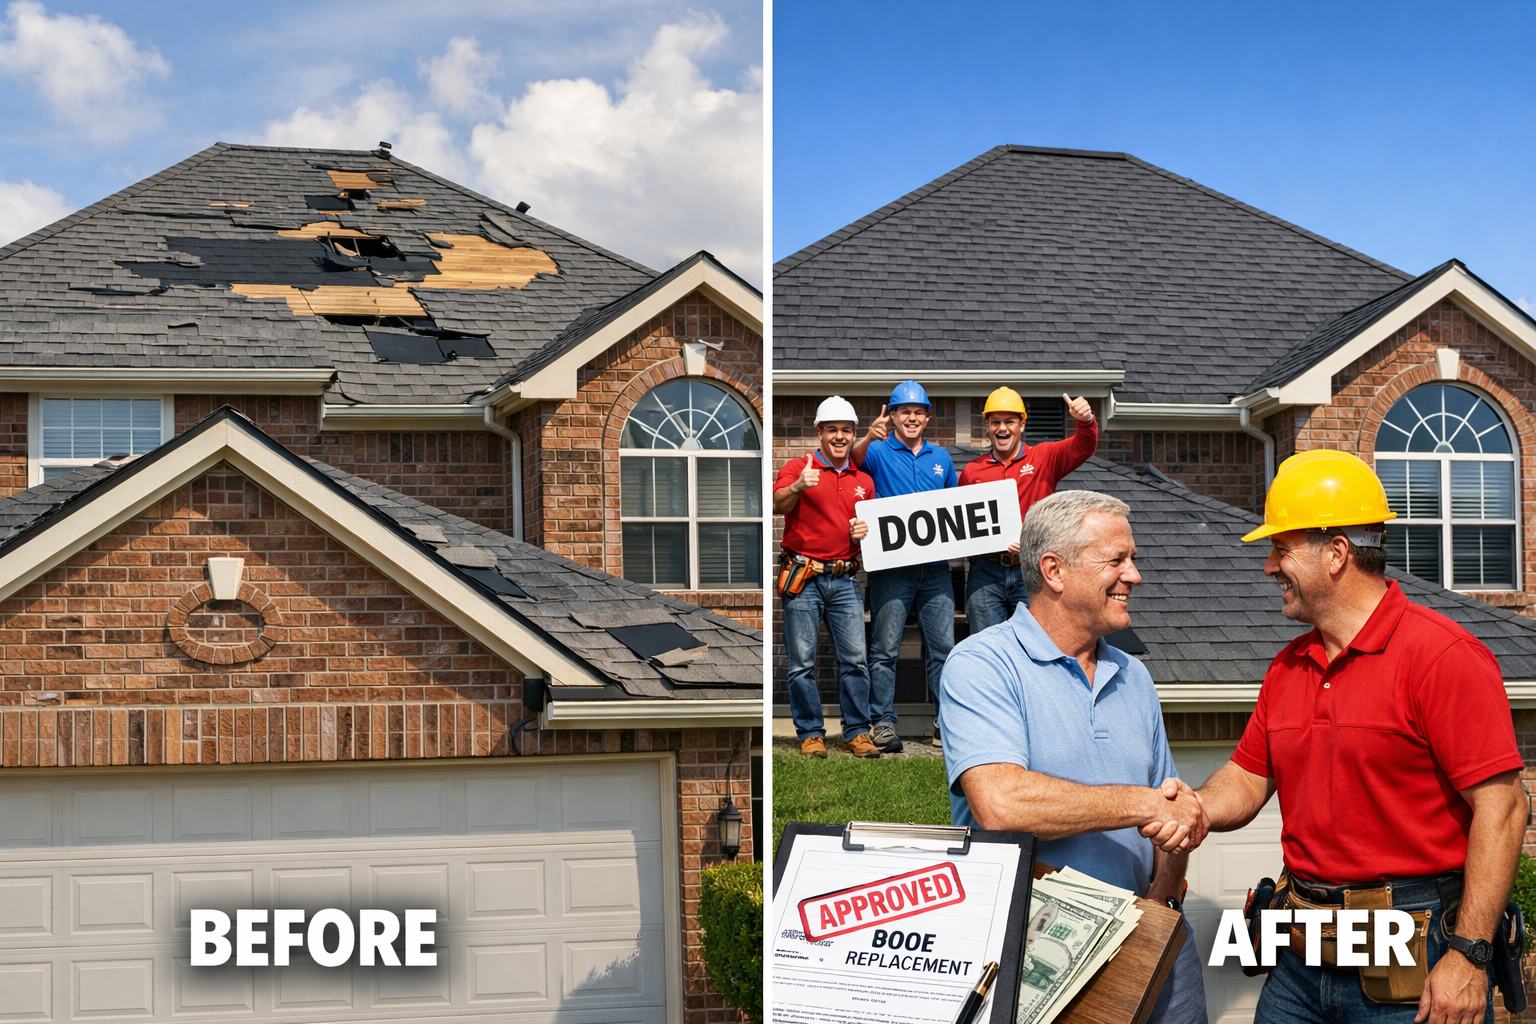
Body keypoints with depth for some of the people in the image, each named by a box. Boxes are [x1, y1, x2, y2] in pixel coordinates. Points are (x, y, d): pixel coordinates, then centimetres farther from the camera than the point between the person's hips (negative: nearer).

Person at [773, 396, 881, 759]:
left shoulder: (863, 481, 15)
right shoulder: (797, 468, 0)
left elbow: (871, 527, 24)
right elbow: (778, 505, -18)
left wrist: (865, 532, 0)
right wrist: (798, 487, -38)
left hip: (845, 580, 4)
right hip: (804, 578, -4)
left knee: (854, 659, 0)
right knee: (802, 662, -1)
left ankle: (857, 732, 6)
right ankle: (811, 734, 7)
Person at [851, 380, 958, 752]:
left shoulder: (940, 457, 17)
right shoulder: (880, 451, 3)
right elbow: (856, 460, -21)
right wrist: (869, 437, -43)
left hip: (934, 566, 4)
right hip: (891, 565, -4)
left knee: (943, 645, 3)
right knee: (885, 647, -3)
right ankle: (883, 722, 0)